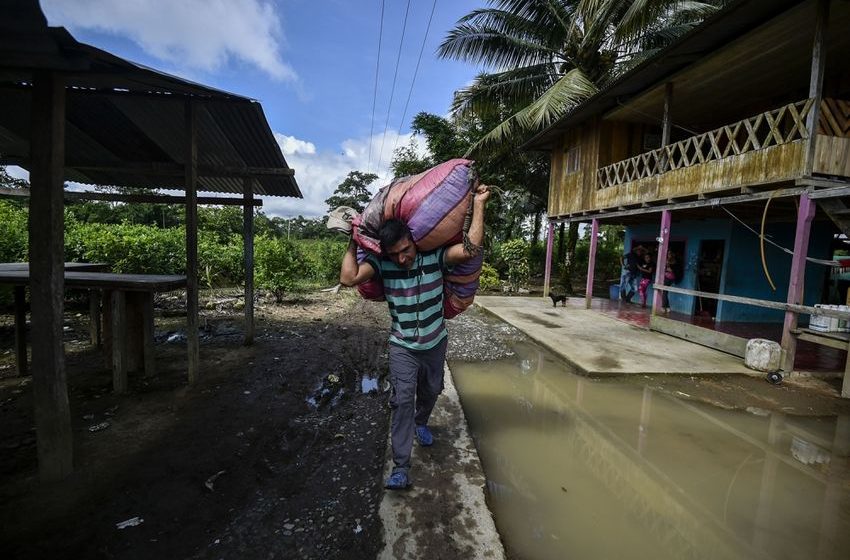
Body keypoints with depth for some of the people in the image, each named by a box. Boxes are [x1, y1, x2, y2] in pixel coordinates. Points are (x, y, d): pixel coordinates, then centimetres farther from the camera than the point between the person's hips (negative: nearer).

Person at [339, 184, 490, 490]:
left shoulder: (434, 257, -18)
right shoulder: (381, 263, -16)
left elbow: (471, 248, -30)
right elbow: (348, 278, -27)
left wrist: (478, 204, -28)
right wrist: (353, 243, -22)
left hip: (435, 343, 2)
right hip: (402, 346, -1)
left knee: (431, 391, 22)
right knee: (403, 399, -13)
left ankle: (421, 423, 55)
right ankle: (401, 467, -3)